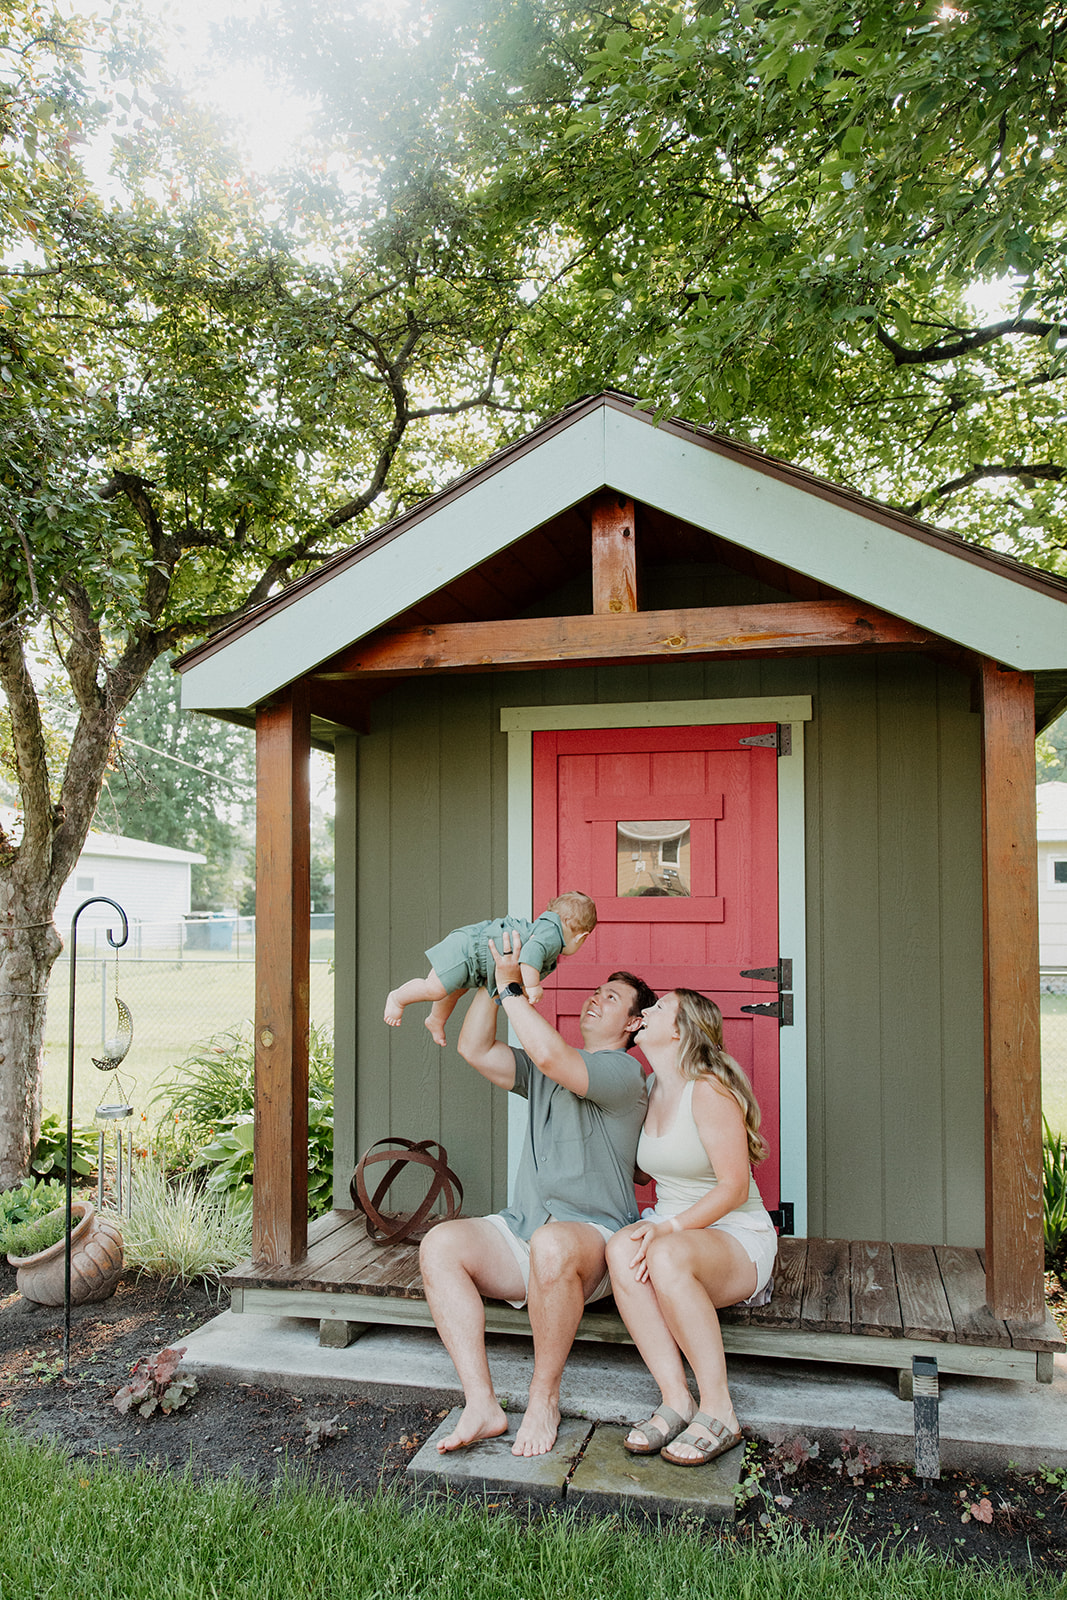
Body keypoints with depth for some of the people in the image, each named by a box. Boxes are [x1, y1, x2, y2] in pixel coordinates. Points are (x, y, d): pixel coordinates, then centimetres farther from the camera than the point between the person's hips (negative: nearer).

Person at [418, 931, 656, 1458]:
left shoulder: (623, 1072, -4)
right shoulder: (543, 1071, 20)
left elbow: (550, 1054, -22)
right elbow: (473, 1049, 9)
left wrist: (510, 986, -14)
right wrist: (491, 980, 3)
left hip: (592, 1232, -6)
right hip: (519, 1232, 6)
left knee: (552, 1244, -40)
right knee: (440, 1243, -20)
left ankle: (544, 1398, -18)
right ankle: (482, 1405, -20)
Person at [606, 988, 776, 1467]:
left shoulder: (709, 1090, -14)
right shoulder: (650, 1090, 9)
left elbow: (734, 1187, -16)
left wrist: (670, 1227, -24)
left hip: (738, 1239, -6)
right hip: (672, 1232, 6)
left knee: (666, 1257, -37)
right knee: (621, 1249, -28)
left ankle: (718, 1411, -23)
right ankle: (675, 1400, -23)